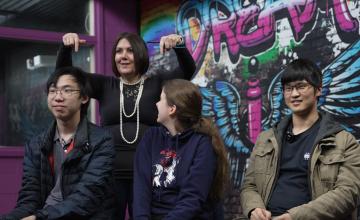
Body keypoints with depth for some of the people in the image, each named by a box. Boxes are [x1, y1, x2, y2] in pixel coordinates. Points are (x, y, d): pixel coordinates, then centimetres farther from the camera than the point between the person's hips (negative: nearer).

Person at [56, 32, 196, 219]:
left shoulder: (156, 83, 6)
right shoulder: (104, 85, 11)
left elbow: (188, 70, -7)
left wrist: (179, 45, -26)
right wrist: (66, 47, -13)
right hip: (110, 173, 1)